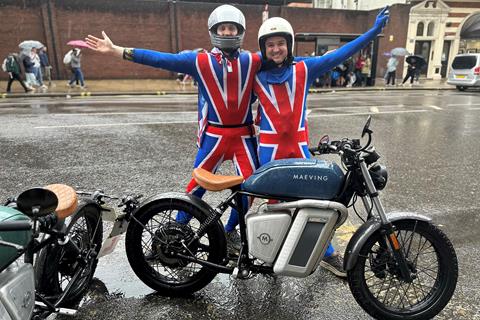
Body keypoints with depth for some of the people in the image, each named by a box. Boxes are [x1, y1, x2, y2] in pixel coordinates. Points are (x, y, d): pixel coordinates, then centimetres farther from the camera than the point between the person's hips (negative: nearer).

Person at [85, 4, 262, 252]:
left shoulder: (252, 61, 5)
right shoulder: (199, 61, -1)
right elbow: (159, 59, -4)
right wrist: (115, 50, -6)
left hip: (244, 134, 2)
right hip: (214, 135, -2)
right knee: (198, 183, -1)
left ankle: (230, 231, 21)